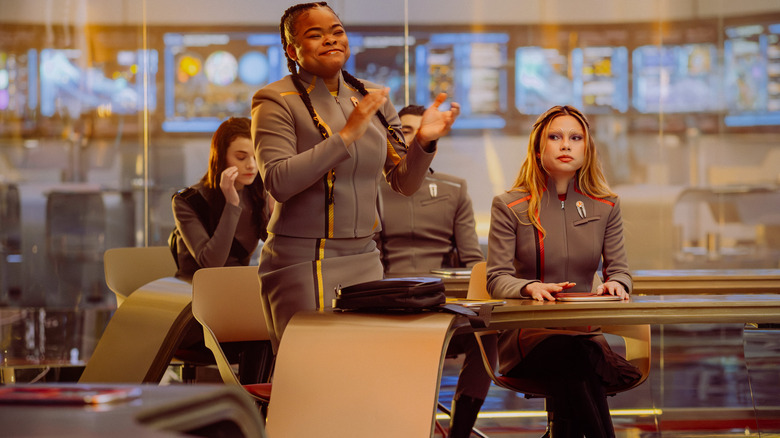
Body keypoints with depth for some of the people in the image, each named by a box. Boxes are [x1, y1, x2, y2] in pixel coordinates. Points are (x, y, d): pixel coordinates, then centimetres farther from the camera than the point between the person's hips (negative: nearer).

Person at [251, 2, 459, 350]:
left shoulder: (371, 98, 12)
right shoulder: (276, 101, -5)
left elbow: (405, 183, 13)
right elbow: (278, 182, -19)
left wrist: (423, 141, -8)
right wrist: (347, 135, -22)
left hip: (364, 260, 5)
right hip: (302, 266, -5)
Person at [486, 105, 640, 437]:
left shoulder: (606, 206, 14)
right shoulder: (509, 207, 5)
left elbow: (619, 269, 12)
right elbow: (497, 279, -1)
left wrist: (615, 284, -15)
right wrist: (530, 287, -24)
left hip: (584, 331, 2)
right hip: (525, 332, -2)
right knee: (568, 352, -39)